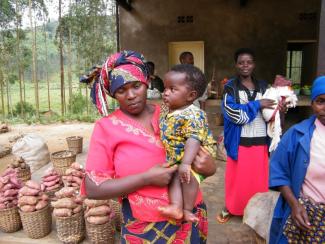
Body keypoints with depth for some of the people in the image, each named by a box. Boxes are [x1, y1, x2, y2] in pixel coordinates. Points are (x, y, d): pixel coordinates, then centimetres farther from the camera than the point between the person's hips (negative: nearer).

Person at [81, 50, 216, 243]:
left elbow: (197, 150, 8)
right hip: (145, 228, -2)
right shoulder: (107, 127, -8)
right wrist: (146, 178, -21)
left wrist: (208, 166, -14)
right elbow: (93, 188, -12)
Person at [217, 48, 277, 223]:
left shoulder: (263, 86, 9)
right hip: (239, 142, -3)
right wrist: (257, 104, -15)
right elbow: (234, 113, -16)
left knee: (258, 178, 12)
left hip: (260, 141, 3)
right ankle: (230, 208, 31)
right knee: (237, 177, 10)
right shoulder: (230, 87, -3)